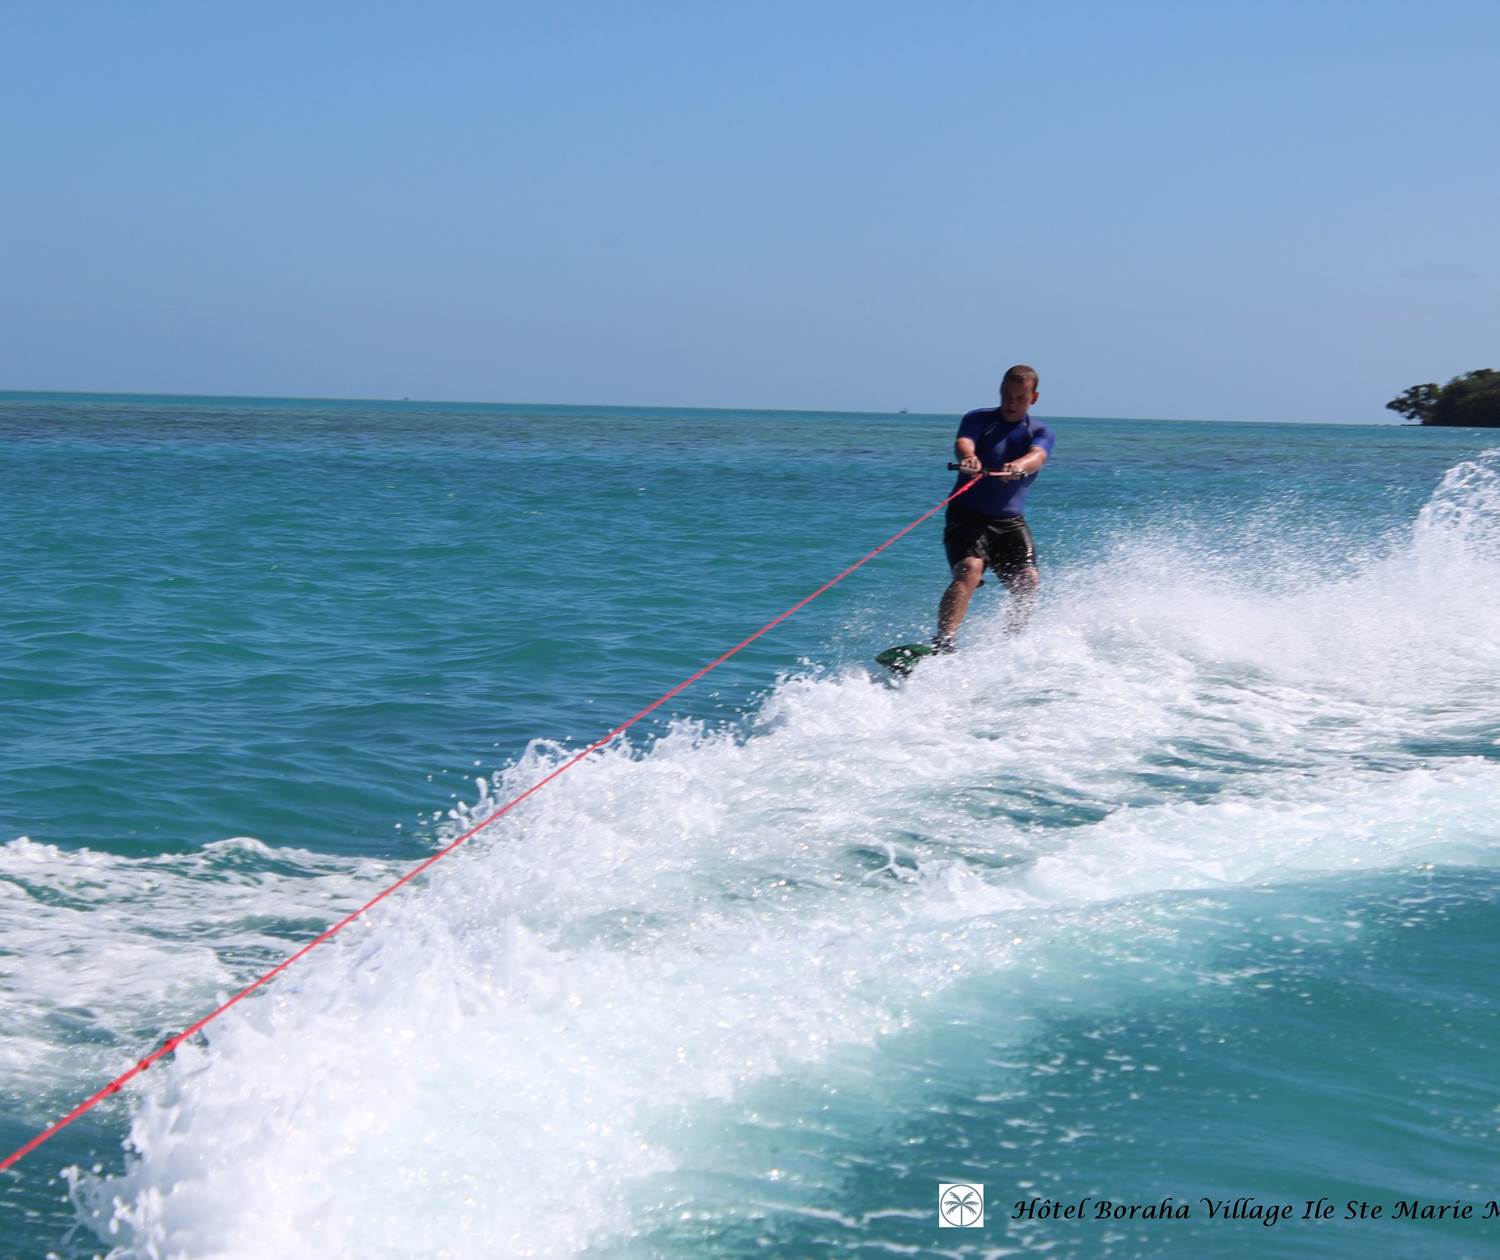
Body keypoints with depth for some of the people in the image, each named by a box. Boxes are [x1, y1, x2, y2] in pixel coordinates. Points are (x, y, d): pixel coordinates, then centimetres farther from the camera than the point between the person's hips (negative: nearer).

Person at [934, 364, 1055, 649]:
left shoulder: (1041, 433, 4)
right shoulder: (978, 420, 0)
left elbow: (1037, 456, -19)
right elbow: (963, 443, -22)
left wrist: (1019, 467, -44)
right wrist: (968, 459, -48)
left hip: (1009, 520, 3)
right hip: (968, 515, -3)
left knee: (1028, 581, -14)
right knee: (969, 571, -26)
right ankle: (942, 644, -35)